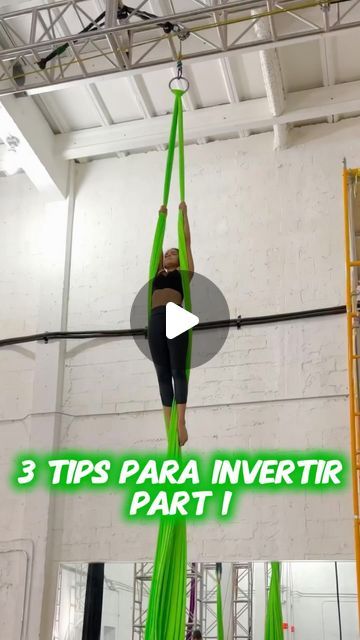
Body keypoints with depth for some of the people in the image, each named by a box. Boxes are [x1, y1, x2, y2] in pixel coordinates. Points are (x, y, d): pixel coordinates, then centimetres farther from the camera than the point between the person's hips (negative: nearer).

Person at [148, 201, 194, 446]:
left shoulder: (184, 273, 17)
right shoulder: (159, 274, 28)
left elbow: (186, 240, 22)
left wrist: (184, 213, 30)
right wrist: (162, 217, 43)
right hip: (155, 321, 5)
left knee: (178, 370, -9)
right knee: (163, 373, 0)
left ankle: (181, 422, -14)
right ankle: (169, 425, -2)